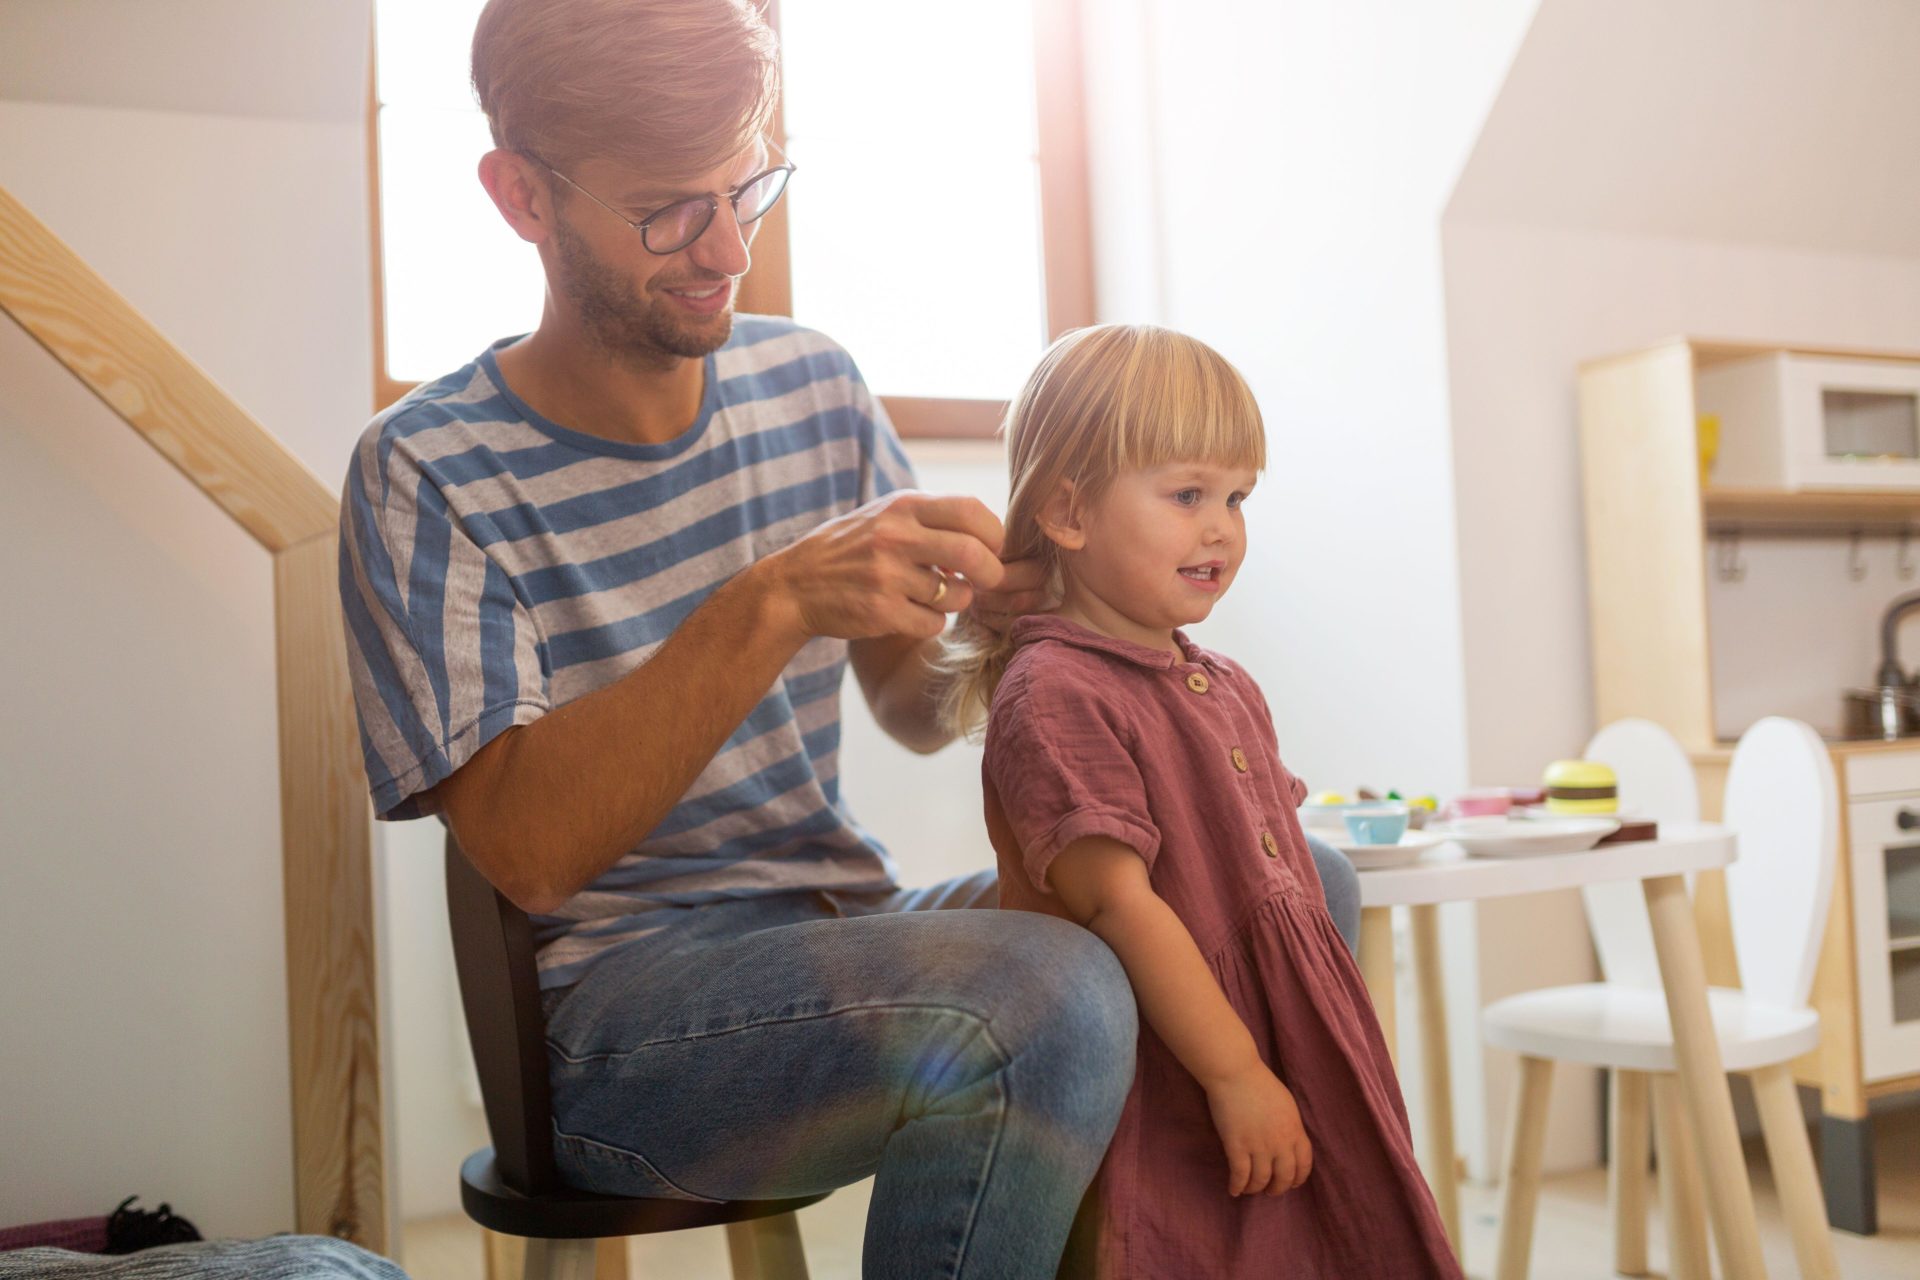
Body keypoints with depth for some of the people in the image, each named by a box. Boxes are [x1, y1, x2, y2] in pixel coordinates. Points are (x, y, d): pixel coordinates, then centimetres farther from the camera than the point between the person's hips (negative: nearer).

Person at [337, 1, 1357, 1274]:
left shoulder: (814, 385, 7)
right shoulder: (428, 474, -9)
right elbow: (527, 847, -20)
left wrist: (988, 614, -10)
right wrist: (772, 604, -30)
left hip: (858, 931, 6)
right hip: (614, 1008, -6)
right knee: (1047, 995, -34)